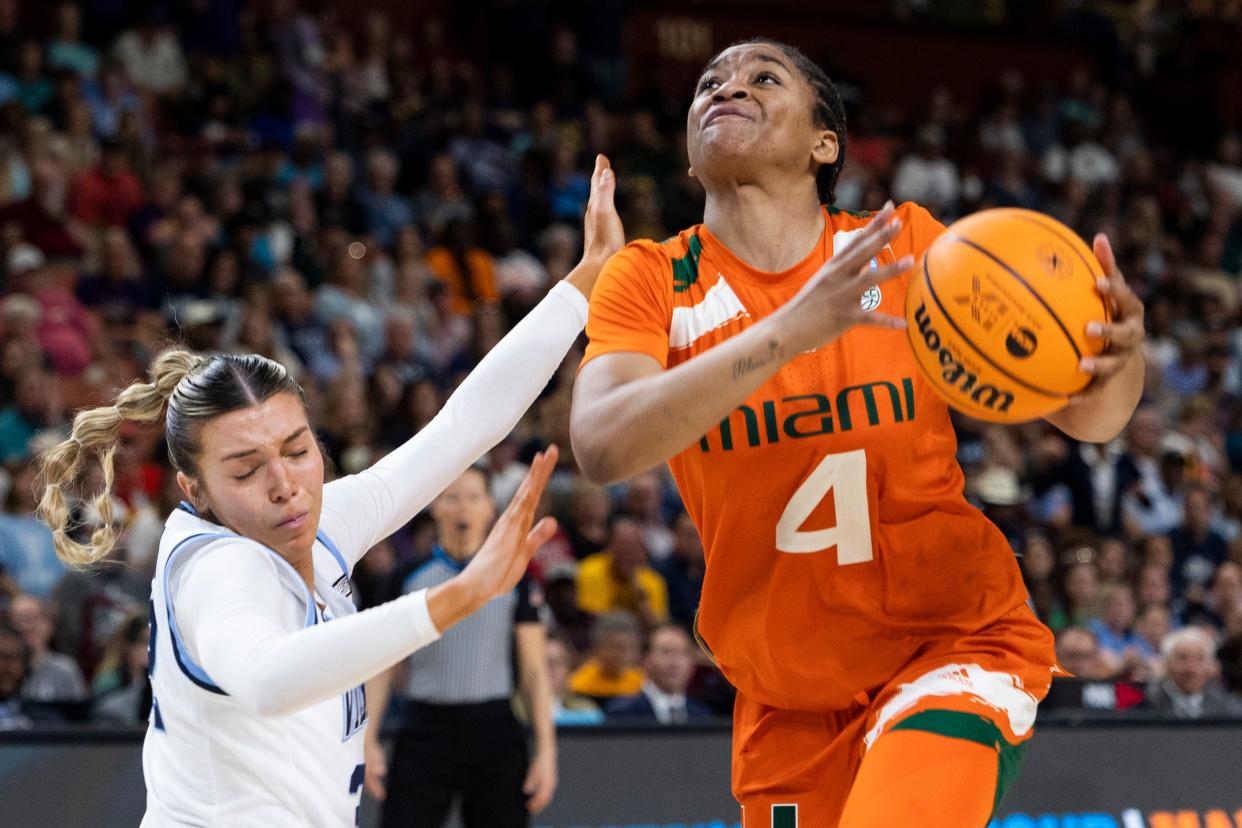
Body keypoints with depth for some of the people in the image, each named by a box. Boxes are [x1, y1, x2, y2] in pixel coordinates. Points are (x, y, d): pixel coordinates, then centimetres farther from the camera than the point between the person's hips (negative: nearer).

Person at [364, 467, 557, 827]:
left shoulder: (513, 579, 6)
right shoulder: (409, 578, 5)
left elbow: (533, 671, 6)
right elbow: (382, 666, 6)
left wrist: (546, 749, -1)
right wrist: (368, 740, -2)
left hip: (493, 733, 0)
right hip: (424, 732, 0)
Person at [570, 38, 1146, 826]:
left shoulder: (908, 247, -5)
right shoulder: (651, 281, -5)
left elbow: (1085, 416, -4)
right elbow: (602, 447, -24)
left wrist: (1119, 360, -29)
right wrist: (790, 330, -36)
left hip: (954, 641, -2)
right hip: (786, 695, 2)